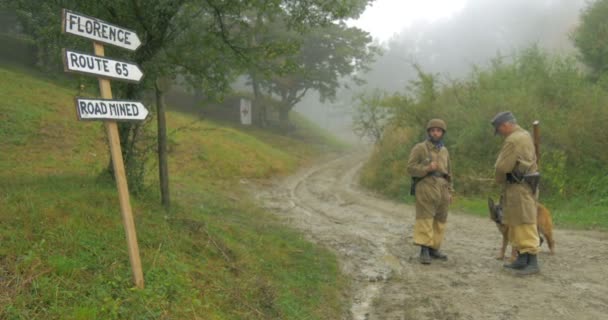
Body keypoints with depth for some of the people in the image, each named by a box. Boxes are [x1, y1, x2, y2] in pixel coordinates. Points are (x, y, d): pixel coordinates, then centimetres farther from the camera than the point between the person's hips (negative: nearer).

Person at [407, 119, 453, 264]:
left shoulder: (444, 151, 16)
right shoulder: (419, 148, -2)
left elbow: (448, 173, 20)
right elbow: (411, 168, -8)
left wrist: (449, 192, 14)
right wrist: (427, 168, -22)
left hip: (441, 189, 6)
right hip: (426, 188, -6)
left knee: (439, 221, 8)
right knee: (425, 219, -10)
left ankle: (433, 249, 17)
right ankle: (424, 251, -11)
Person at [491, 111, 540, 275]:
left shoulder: (513, 140, -17)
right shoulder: (524, 135, 16)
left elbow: (502, 166, -18)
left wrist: (499, 180, 3)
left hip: (519, 187, -10)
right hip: (523, 184, 10)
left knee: (525, 224, -9)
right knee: (515, 224, 13)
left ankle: (532, 262, -8)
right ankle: (522, 258, 17)